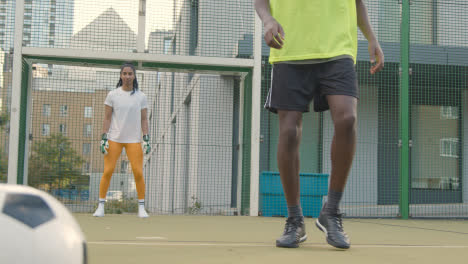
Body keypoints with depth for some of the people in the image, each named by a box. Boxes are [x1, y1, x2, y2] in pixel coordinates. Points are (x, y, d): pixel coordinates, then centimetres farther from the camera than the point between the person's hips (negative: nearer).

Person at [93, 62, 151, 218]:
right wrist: (104, 138, -5)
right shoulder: (112, 95, 4)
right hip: (114, 139, 0)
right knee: (108, 171, -6)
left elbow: (144, 119, 7)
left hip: (134, 139, 1)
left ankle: (141, 208, 7)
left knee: (138, 173, -6)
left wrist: (146, 139, -2)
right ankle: (101, 206, 5)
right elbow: (107, 118, 3)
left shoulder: (141, 97, 6)